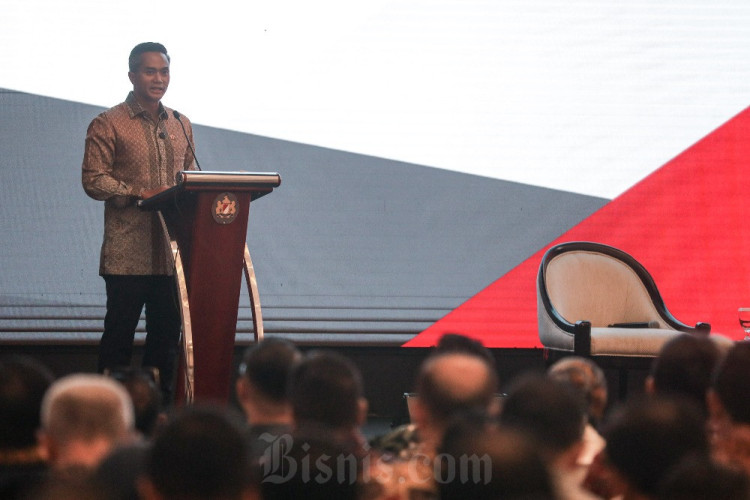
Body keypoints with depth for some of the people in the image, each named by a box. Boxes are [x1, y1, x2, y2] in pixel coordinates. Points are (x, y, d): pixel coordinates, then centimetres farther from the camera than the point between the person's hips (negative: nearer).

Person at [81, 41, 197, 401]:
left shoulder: (181, 126, 15)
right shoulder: (108, 125, -2)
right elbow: (93, 179, -7)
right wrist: (140, 194, -18)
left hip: (173, 248, 5)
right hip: (127, 252, -5)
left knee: (167, 331, 8)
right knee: (120, 331, -2)